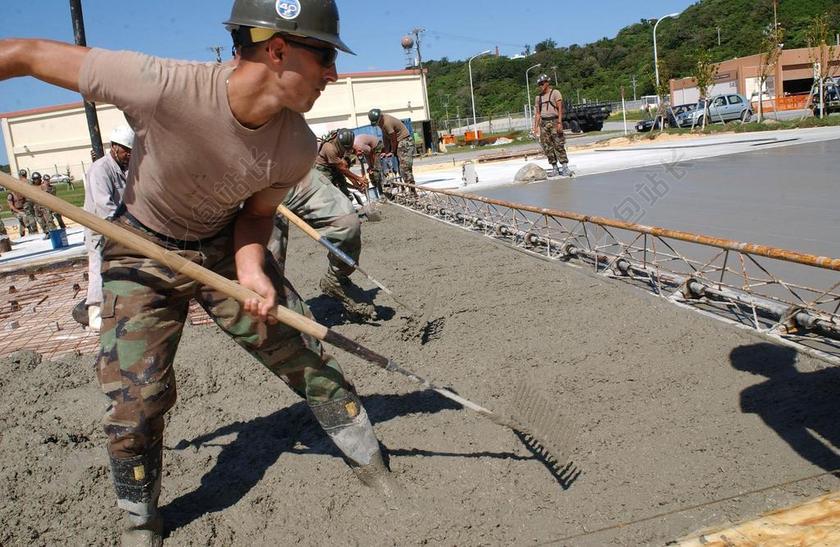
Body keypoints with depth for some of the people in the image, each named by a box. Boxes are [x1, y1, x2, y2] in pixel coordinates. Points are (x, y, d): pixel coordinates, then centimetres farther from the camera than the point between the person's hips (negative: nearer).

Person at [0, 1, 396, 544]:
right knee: (136, 397, -4)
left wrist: (251, 267, -23)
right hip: (142, 250, -2)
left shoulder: (298, 147, -22)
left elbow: (256, 211, -3)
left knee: (307, 356, 1)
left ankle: (371, 464, 24)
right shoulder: (161, 87, -35)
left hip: (226, 245, 3)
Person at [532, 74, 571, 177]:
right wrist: (536, 126, 8)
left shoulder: (555, 93, 0)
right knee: (547, 147, 2)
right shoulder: (538, 97, 16)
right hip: (543, 123, 5)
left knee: (559, 145, -9)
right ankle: (554, 168, 9)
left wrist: (559, 122, -16)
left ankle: (565, 167, -9)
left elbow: (560, 108, -7)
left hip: (554, 121, -5)